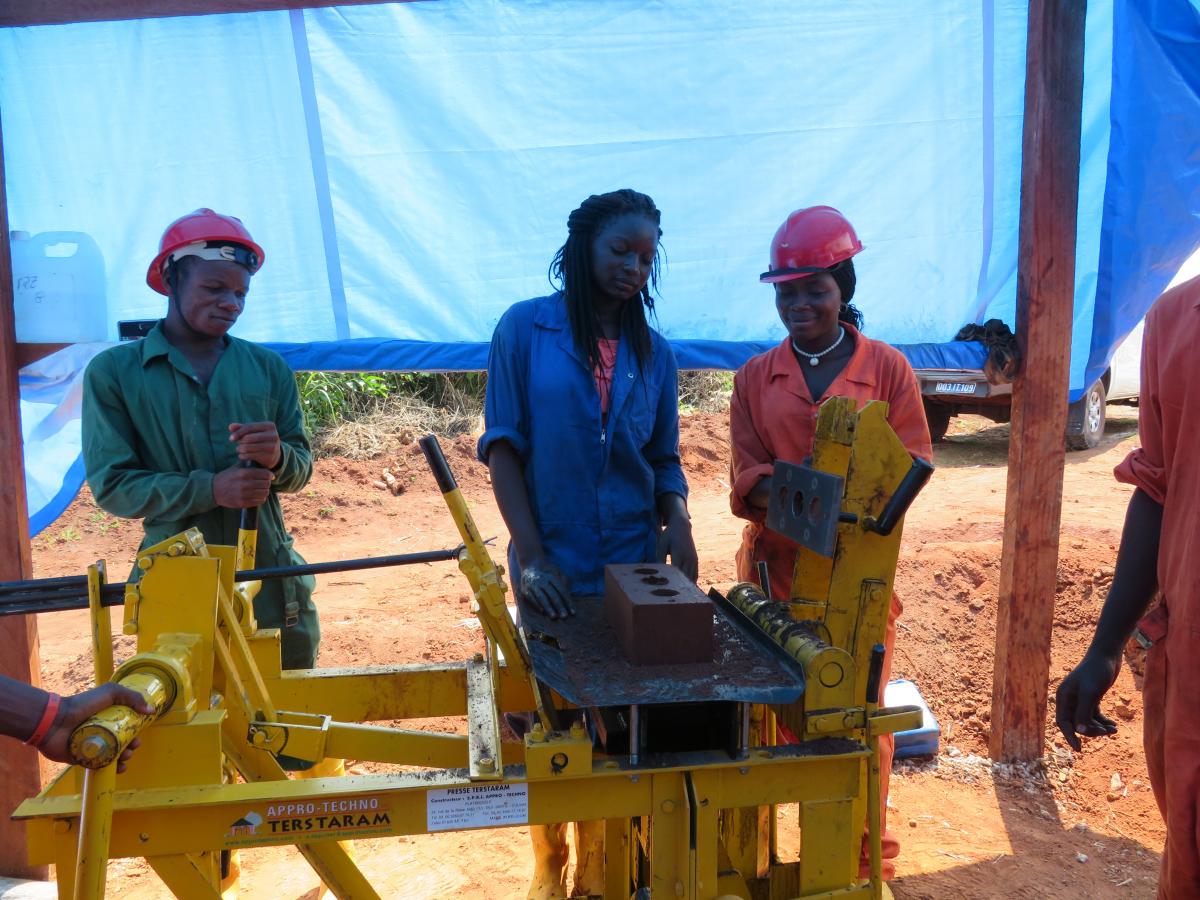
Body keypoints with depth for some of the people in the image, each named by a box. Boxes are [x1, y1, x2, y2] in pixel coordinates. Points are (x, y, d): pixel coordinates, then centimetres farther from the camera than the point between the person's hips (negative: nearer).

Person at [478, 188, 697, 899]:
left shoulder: (653, 352, 6)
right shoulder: (526, 329, -4)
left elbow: (664, 460, 9)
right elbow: (504, 446, -7)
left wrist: (677, 520, -12)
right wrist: (530, 555, -15)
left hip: (635, 571, 3)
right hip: (555, 571, -2)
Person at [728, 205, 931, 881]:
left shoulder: (888, 368, 1)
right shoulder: (756, 376, 7)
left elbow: (915, 462, -2)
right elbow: (747, 476, 1)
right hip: (778, 565, 2)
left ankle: (869, 862, 24)